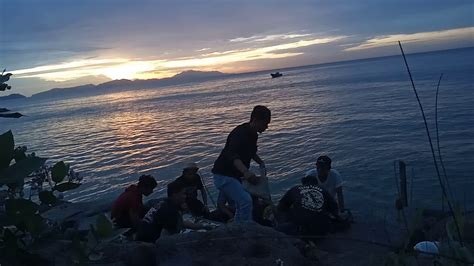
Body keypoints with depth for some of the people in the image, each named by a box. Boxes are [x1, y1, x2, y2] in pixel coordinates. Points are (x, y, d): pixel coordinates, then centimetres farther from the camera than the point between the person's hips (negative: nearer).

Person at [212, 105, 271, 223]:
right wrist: (245, 171, -57)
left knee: (241, 204, 18)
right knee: (246, 200, -23)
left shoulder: (253, 134, 6)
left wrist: (260, 162, 8)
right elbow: (231, 155, -41)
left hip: (235, 176, 10)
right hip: (224, 175, -10)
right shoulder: (240, 133, -24)